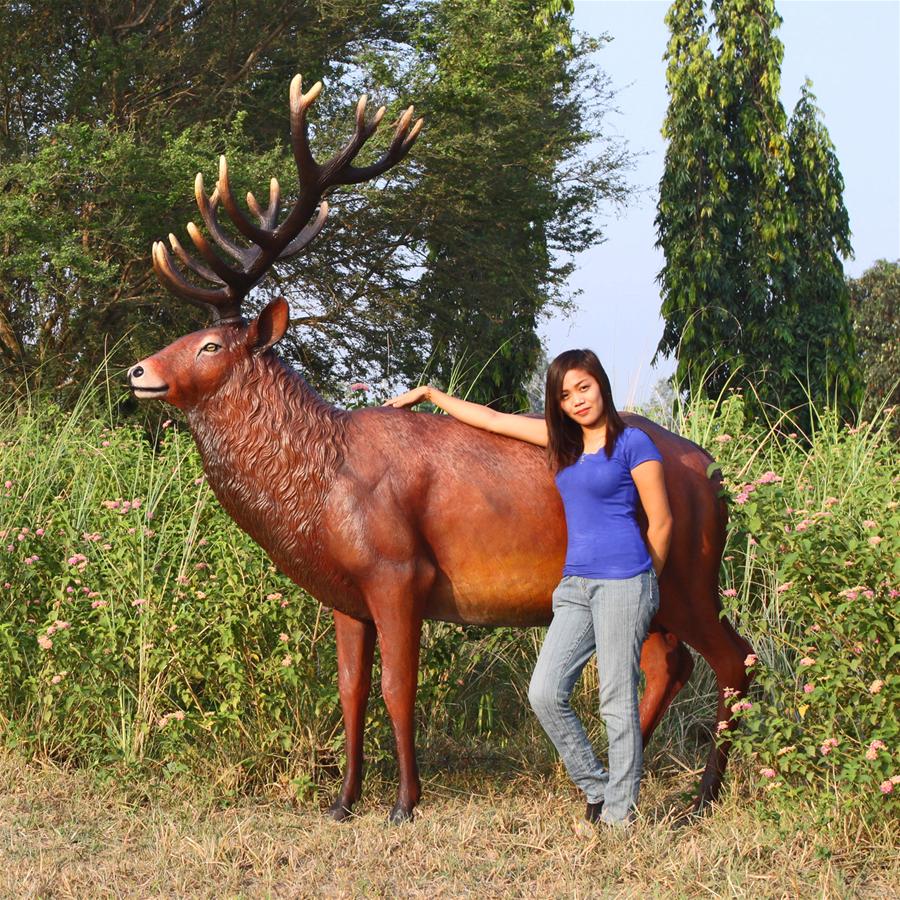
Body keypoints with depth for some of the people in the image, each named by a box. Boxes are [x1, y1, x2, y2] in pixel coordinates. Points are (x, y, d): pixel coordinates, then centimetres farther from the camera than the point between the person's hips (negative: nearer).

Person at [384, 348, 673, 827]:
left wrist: (642, 583, 7)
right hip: (575, 585, 7)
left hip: (622, 585, -7)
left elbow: (661, 522, 0)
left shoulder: (633, 443, -3)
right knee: (545, 694, 0)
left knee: (617, 701, -3)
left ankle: (619, 811, 6)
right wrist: (431, 394, 25)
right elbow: (495, 420, 21)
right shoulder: (563, 440, 14)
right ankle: (597, 789, 14)